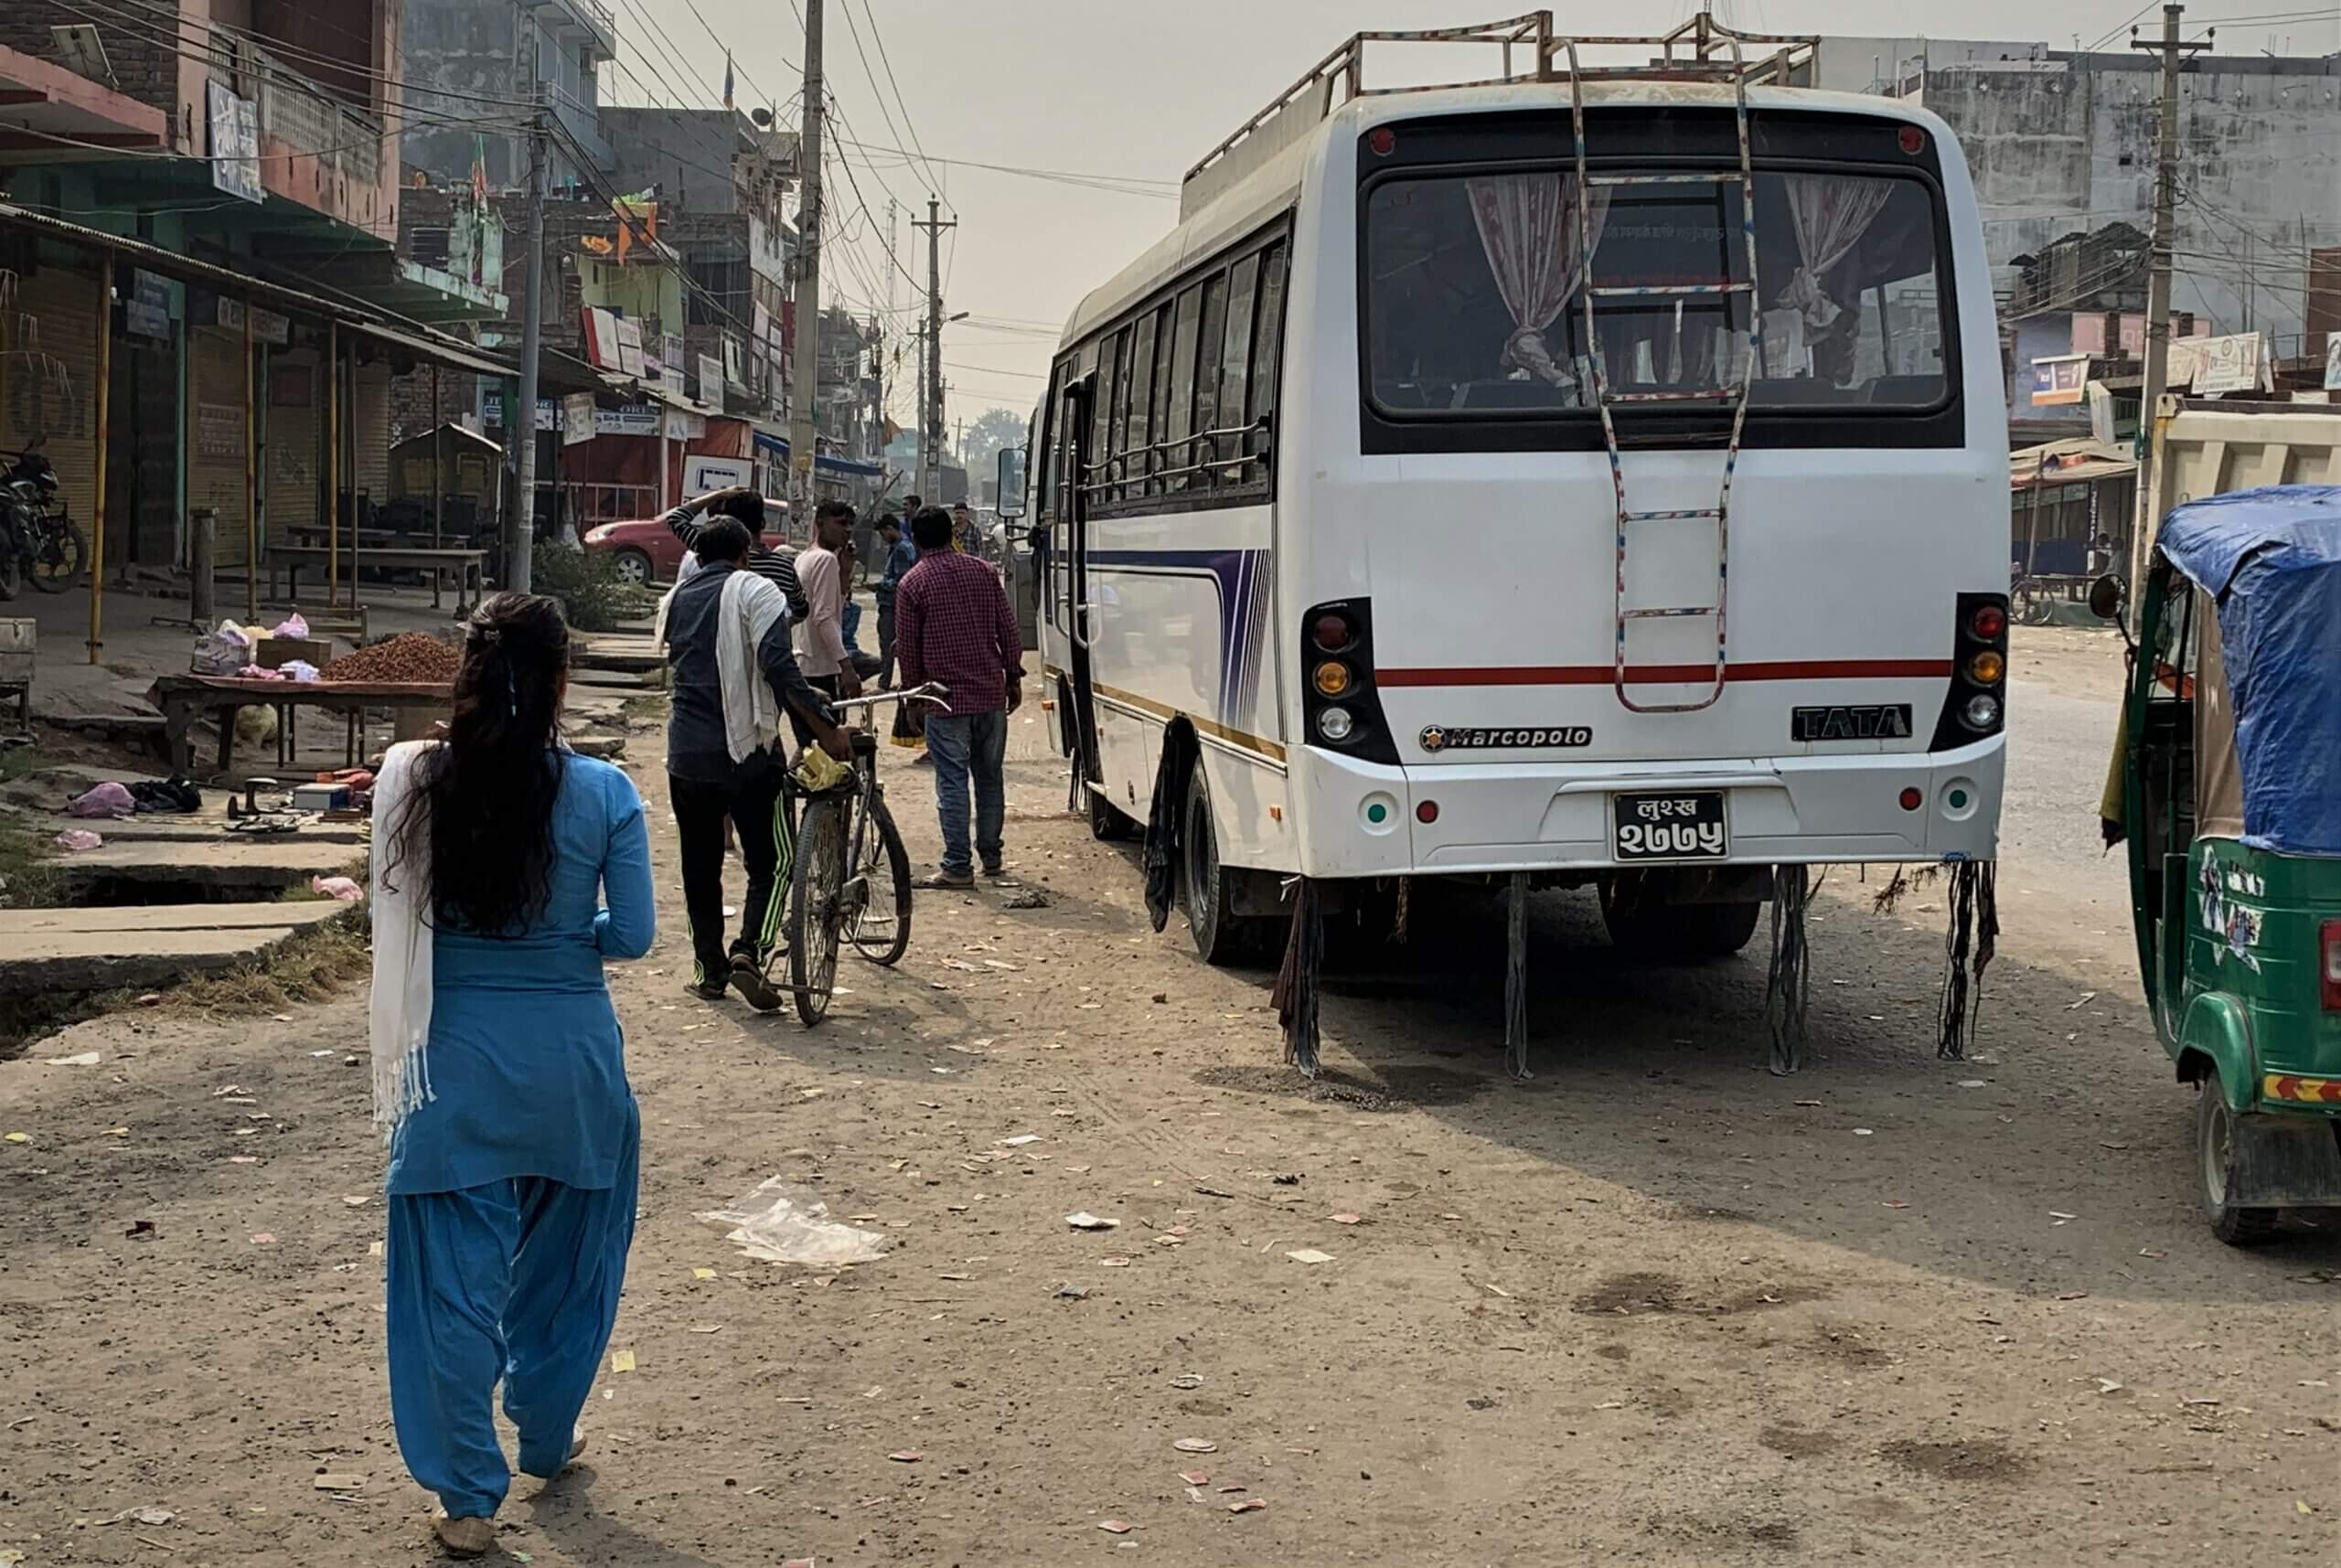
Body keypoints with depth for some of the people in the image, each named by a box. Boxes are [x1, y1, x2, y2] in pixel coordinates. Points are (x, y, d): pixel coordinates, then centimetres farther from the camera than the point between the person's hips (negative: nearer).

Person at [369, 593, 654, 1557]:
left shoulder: (413, 783, -9)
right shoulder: (604, 793, -9)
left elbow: (397, 924, -4)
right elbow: (633, 935, -5)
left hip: (457, 1055, -1)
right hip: (572, 1053, 1)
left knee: (455, 1274, 8)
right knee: (566, 1259, 22)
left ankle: (469, 1496, 12)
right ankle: (548, 1438, 38)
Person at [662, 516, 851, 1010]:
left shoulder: (675, 600, 13)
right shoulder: (753, 590, -4)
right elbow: (777, 666, -18)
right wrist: (824, 728, -17)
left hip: (685, 755, 5)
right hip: (745, 750, -5)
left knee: (699, 865, 14)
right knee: (773, 861, 3)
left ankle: (709, 968, 16)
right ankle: (749, 950, -15)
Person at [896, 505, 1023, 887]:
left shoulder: (913, 583, -5)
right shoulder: (983, 572, 5)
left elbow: (907, 648, -3)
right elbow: (1008, 629, 6)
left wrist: (912, 692, 10)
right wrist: (1013, 677, 16)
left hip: (946, 698, -4)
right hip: (991, 695, 4)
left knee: (952, 781, -2)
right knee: (989, 777, 14)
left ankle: (958, 866, -3)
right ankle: (991, 856, 21)